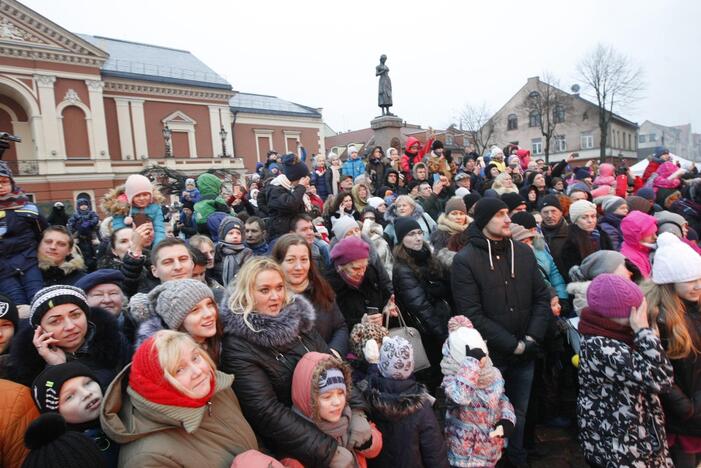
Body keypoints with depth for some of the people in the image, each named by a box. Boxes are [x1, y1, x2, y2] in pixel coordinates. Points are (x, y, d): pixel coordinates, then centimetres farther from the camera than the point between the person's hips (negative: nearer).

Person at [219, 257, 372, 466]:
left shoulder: (296, 316, 1)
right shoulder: (237, 345, -16)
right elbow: (266, 412, -20)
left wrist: (357, 410, -9)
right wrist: (328, 451, -22)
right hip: (291, 440, -5)